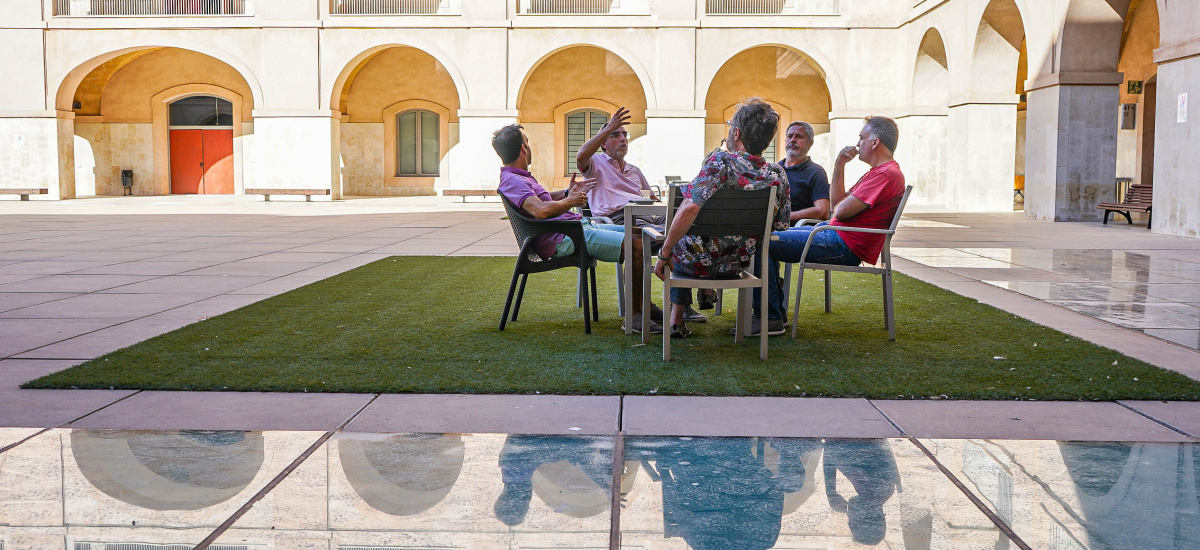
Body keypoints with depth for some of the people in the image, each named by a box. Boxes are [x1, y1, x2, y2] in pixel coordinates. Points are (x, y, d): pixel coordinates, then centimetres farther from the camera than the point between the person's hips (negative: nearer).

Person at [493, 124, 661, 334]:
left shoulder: (519, 177, 21)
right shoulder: (512, 181, -14)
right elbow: (541, 210, -31)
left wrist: (568, 193, 27)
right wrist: (570, 201, -13)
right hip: (566, 239, -12)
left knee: (638, 235, 13)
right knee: (636, 246, -21)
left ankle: (643, 304, 17)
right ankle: (634, 315, -16)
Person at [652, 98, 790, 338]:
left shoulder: (720, 161, -24)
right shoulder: (777, 176, -9)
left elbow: (689, 210, -33)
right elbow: (780, 225, 2)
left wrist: (664, 254, -24)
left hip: (698, 263, -5)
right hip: (737, 264, 5)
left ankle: (677, 319, 29)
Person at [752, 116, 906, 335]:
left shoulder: (887, 174, -15)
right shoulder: (878, 171, 21)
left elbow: (841, 211, -20)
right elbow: (837, 204, 17)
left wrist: (841, 200, 4)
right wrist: (839, 166, 11)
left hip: (844, 247, -11)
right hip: (833, 232, 11)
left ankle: (770, 319, -15)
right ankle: (777, 307, 15)